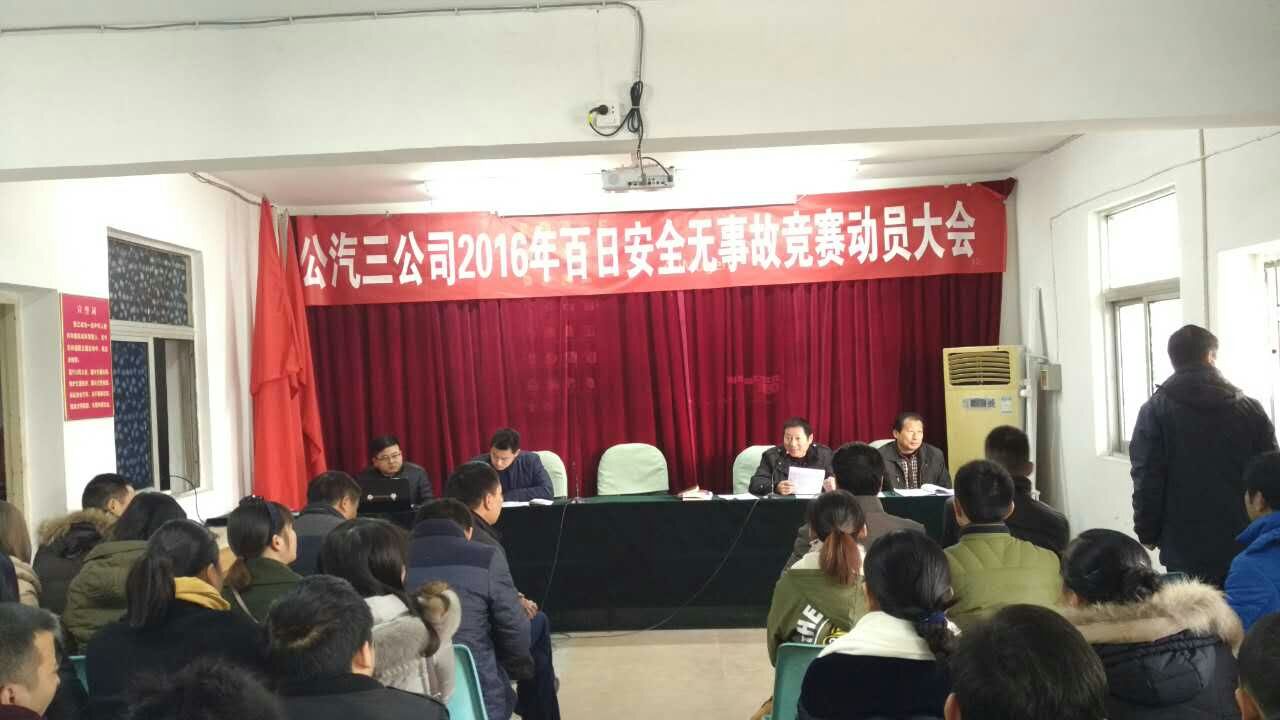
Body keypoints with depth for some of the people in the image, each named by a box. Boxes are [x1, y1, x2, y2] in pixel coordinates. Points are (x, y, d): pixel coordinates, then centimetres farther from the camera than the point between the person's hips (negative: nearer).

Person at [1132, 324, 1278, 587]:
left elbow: (1147, 480, -9)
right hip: (1245, 545, 3)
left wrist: (1148, 533, 3)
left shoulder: (1155, 411, -5)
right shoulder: (1250, 409, 4)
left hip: (1185, 547, -3)